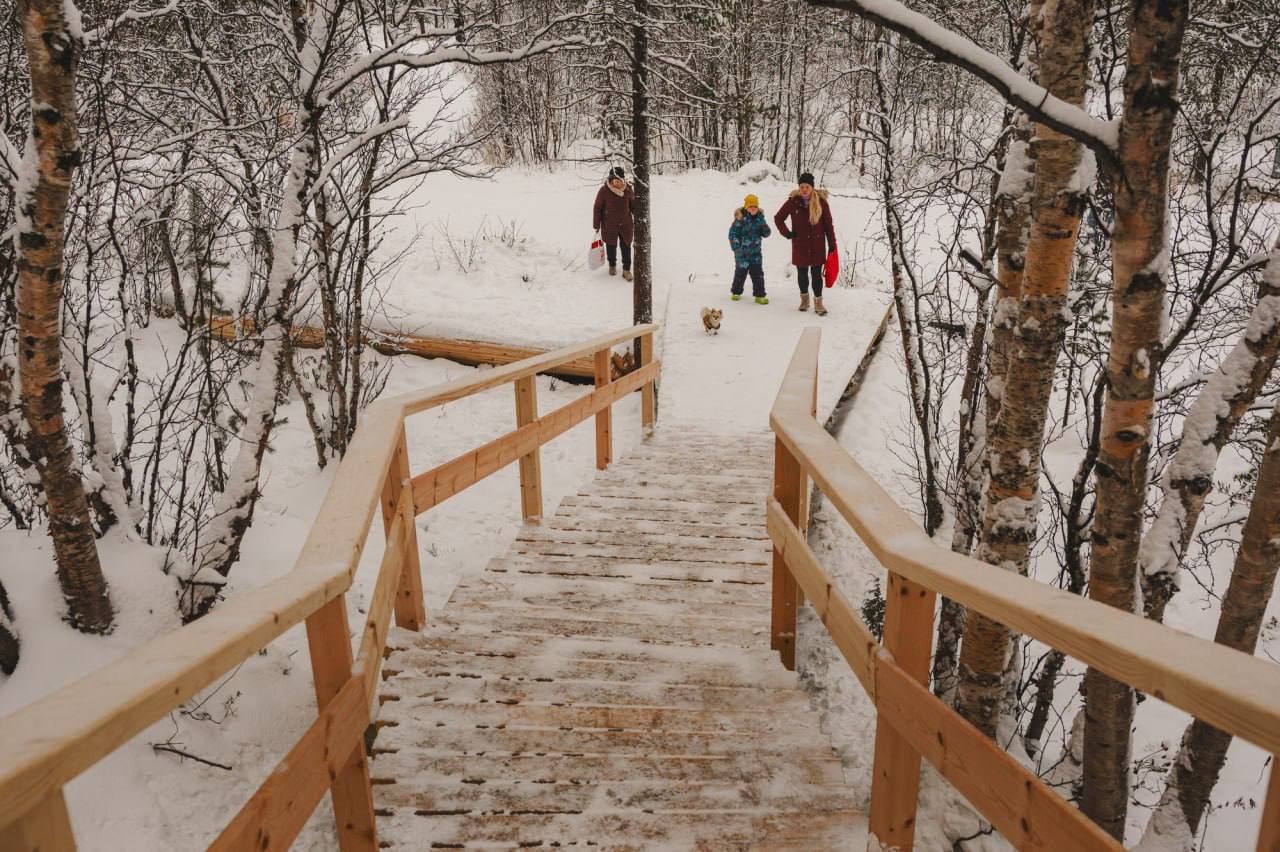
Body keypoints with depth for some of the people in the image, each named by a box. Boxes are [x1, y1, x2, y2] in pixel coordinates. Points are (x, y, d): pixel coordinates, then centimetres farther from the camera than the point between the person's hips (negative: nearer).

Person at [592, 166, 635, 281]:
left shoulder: (628, 189, -7)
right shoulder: (604, 190, -15)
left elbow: (634, 205, 6)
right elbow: (597, 208, -7)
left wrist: (636, 221, 11)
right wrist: (596, 224, -5)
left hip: (626, 224, 2)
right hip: (609, 225, -2)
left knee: (626, 247, 6)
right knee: (611, 246, 13)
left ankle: (626, 269, 19)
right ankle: (612, 265, 38)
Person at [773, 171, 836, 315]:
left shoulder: (821, 202, -6)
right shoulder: (793, 201, -5)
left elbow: (828, 225, -2)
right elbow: (778, 218, 9)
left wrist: (832, 245, -3)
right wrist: (787, 233, -2)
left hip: (817, 245, -1)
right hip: (800, 245, 1)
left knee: (816, 274, -2)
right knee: (802, 273, 13)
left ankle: (818, 303, 6)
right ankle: (804, 298, 32)